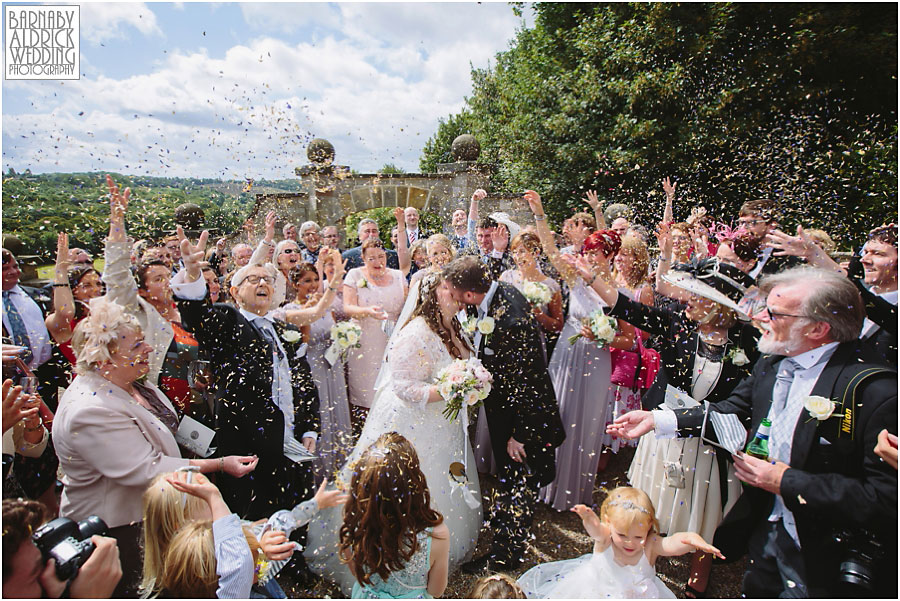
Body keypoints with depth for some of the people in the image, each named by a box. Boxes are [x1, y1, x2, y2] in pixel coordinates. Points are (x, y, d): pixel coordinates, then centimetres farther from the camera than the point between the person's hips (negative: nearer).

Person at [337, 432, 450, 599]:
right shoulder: (437, 533, -36)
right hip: (412, 597, -1)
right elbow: (436, 591, -17)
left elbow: (357, 575, -8)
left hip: (365, 595, 1)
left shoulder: (352, 527, -30)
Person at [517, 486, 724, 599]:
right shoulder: (604, 539, -26)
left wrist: (693, 539, -64)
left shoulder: (651, 545, -23)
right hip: (596, 590, -1)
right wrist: (588, 518, -72)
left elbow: (674, 543, -41)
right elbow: (596, 529, -48)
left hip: (637, 593, 2)